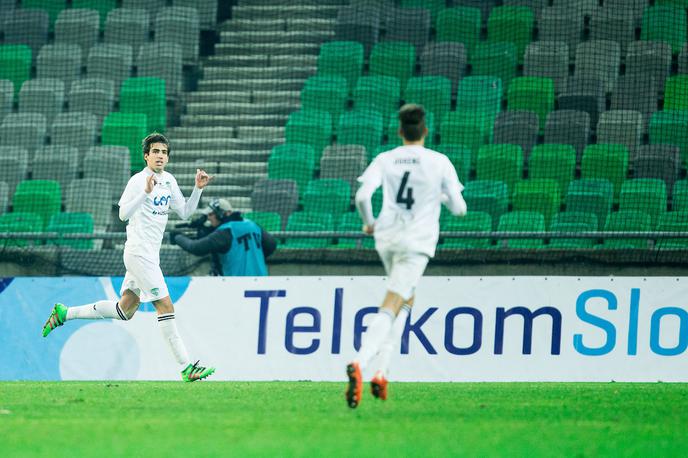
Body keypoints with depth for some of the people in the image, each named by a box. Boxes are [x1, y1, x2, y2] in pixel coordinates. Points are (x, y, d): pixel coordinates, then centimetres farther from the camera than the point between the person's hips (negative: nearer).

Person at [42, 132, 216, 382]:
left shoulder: (169, 180, 13)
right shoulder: (138, 181, -12)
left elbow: (185, 212, 18)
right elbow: (123, 213, -21)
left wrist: (198, 189, 4)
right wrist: (146, 192, -31)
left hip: (150, 254, 9)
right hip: (139, 252, -9)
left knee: (125, 310, 15)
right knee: (166, 307, -13)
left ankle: (64, 313, 26)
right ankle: (185, 367, -15)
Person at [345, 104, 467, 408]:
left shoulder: (385, 160, 4)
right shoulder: (439, 163, -2)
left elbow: (362, 195, -8)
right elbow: (459, 209, 1)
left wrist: (368, 222, 11)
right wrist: (443, 197, 24)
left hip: (386, 238, 4)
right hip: (417, 242, -4)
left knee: (406, 301, 25)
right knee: (389, 308, -13)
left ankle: (381, 373, 17)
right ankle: (359, 363, -35)